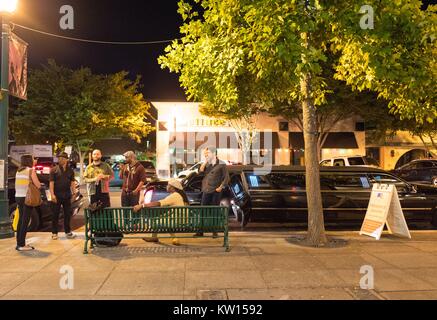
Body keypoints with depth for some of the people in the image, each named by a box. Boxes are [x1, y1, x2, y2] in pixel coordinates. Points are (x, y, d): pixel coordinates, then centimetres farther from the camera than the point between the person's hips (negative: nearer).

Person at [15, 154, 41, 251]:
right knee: (25, 221, -4)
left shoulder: (19, 170, 13)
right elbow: (38, 185, -12)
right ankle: (21, 245, -1)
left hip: (18, 196, 8)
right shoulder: (31, 170, -9)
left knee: (21, 220, 14)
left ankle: (19, 243, 20)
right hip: (27, 198, -8)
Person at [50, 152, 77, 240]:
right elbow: (51, 183, -7)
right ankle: (54, 233, 13)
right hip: (57, 195, -3)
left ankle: (68, 232, 19)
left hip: (67, 195, 3)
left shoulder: (70, 170, 8)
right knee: (55, 214, 3)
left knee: (68, 214, 8)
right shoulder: (54, 170, -2)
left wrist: (73, 192, 3)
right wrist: (52, 194, -15)